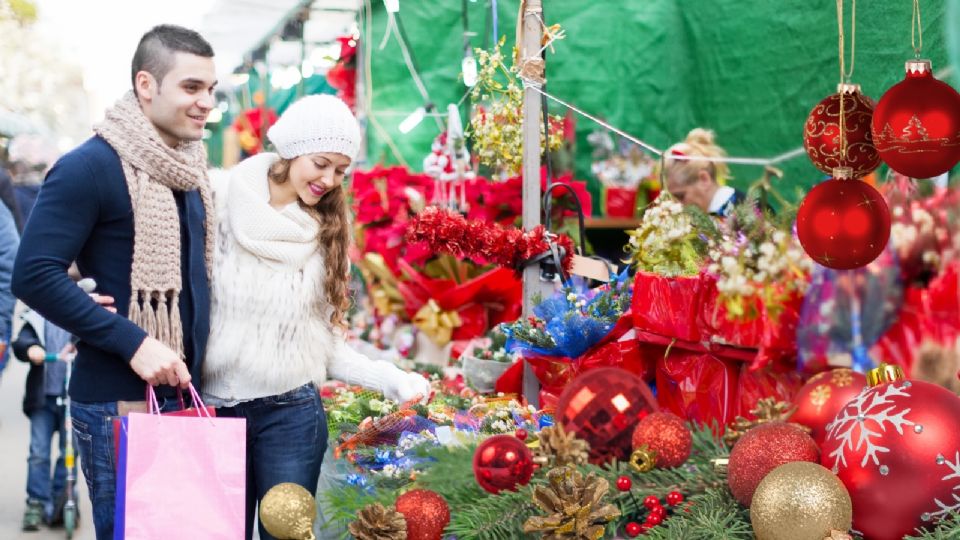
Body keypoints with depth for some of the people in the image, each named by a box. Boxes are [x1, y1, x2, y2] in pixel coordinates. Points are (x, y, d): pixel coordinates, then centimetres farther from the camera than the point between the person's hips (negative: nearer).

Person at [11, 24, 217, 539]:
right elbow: (34, 275, -19)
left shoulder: (190, 171, 11)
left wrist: (204, 346, 5)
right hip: (119, 404, -7)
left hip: (184, 395, 7)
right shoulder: (90, 167, -13)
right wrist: (131, 342, -22)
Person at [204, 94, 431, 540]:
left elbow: (325, 340, 6)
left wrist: (394, 380, -5)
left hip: (292, 414, 2)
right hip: (214, 408, -2)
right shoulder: (220, 200, -6)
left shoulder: (325, 230, 5)